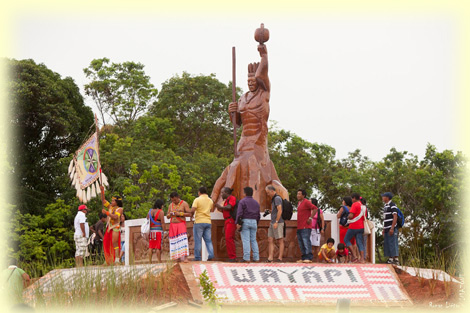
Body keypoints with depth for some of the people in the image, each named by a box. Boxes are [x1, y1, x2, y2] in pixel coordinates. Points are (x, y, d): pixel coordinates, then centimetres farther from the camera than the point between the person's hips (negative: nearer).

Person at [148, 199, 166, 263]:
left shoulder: (150, 211, 10)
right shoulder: (161, 212, -8)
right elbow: (162, 223, -12)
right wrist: (164, 231, -8)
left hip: (151, 230, 5)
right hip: (158, 230, -5)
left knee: (151, 247, 6)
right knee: (158, 247, -4)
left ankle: (150, 262, 3)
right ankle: (159, 262, -2)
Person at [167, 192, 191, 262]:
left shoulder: (184, 204, -2)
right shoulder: (171, 205, 13)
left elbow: (189, 214, -8)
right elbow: (167, 216, 17)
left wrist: (179, 214, -18)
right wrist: (170, 214, -7)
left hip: (181, 224, -5)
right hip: (173, 225, 5)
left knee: (183, 240, -18)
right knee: (175, 242, -3)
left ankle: (185, 257, -23)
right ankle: (178, 257, -2)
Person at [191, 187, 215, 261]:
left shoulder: (197, 200, -7)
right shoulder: (210, 200, 12)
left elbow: (192, 210, -17)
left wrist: (191, 214, 3)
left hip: (199, 222, -5)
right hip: (208, 222, 5)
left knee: (198, 241, -1)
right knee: (208, 240, 7)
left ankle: (197, 258, 0)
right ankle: (211, 255, -6)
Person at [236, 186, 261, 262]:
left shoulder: (242, 201, -5)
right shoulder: (256, 203, 14)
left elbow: (239, 213, -14)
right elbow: (258, 214, 16)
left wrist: (238, 223, -13)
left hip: (245, 222, -5)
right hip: (254, 222, 5)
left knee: (246, 240, -6)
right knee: (253, 240, 10)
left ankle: (246, 258, -11)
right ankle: (256, 258, 4)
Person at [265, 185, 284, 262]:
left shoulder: (277, 198, -12)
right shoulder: (273, 199, 18)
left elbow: (280, 211, -19)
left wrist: (276, 222, -20)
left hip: (278, 223, -10)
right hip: (273, 224, 10)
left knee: (280, 241, -4)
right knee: (270, 241, 3)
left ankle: (280, 258, -3)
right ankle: (270, 258, 0)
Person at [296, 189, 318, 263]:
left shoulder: (306, 202, -8)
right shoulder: (299, 203, 20)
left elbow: (315, 208, -19)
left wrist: (310, 218, -18)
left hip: (305, 227, -10)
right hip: (299, 227, 10)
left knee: (306, 242, -13)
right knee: (301, 243, 8)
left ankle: (308, 258, -14)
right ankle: (304, 258, 12)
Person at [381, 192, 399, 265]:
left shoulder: (392, 205, -9)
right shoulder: (385, 206, 19)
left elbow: (395, 217, -16)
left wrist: (392, 228, -22)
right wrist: (384, 229, 22)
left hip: (392, 228, -9)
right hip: (387, 229, 9)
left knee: (393, 243, -10)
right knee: (387, 244, 8)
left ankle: (396, 259, -10)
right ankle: (390, 259, 10)